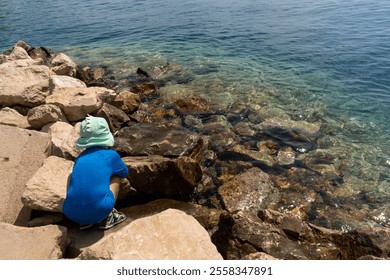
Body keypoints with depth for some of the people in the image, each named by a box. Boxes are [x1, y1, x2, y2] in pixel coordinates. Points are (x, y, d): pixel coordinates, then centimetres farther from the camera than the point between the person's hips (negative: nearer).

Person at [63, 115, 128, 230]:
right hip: (99, 211, -3)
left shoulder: (80, 157, 17)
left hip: (71, 214, 3)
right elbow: (125, 173, 27)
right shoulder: (111, 155, 8)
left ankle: (83, 221, 19)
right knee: (116, 177, 22)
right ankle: (107, 217, 12)